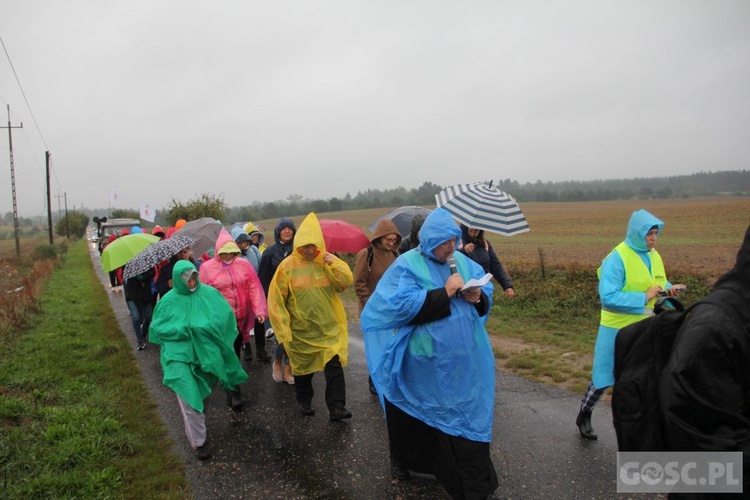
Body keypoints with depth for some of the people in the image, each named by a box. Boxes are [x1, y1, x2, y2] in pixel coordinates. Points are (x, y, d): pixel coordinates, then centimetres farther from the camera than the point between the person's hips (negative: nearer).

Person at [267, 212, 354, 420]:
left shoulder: (326, 262, -1)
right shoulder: (288, 265, -10)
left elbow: (347, 282, -8)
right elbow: (276, 299, -8)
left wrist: (335, 263, -22)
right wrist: (283, 327, -10)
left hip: (329, 327, 1)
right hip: (301, 330, -1)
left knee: (335, 366, -5)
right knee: (303, 367, 16)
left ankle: (337, 407, 4)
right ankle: (304, 401, 36)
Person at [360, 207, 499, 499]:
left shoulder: (462, 262, 6)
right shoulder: (407, 265, -11)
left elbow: (487, 292, 11)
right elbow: (402, 305, -23)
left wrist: (479, 297, -13)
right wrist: (445, 292, -24)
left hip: (463, 360, 4)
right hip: (423, 363, -4)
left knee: (467, 416, 10)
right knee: (415, 415, 16)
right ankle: (403, 461, 43)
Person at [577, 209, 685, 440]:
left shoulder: (653, 255, 4)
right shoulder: (617, 258, -19)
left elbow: (658, 283, 16)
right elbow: (608, 297, -26)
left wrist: (669, 289, -6)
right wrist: (643, 298, -25)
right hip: (617, 328, -6)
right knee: (604, 377, 7)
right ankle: (584, 415, 31)